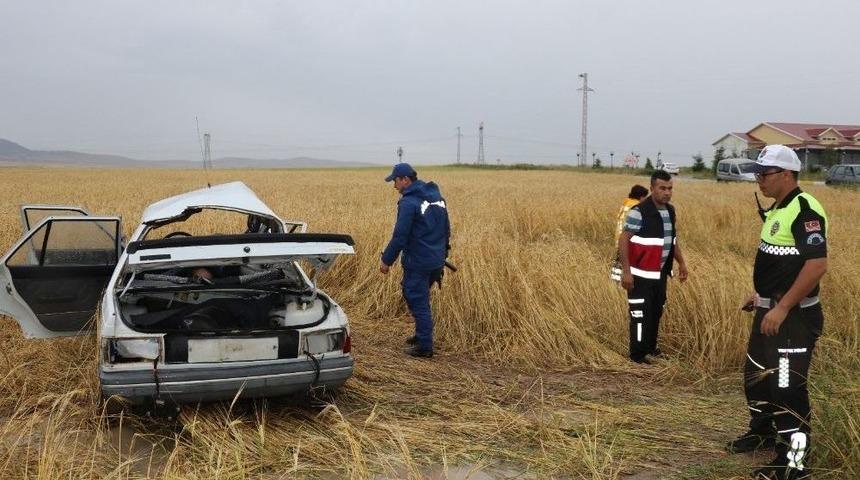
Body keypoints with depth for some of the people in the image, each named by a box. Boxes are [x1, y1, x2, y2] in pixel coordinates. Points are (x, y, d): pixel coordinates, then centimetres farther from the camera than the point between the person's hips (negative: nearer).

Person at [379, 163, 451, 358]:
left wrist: (387, 260, -9)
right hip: (437, 260, 8)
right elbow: (446, 228, 16)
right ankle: (421, 334, 33)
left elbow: (400, 236, -18)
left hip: (418, 262, -8)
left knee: (418, 302, 0)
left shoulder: (409, 202, -16)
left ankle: (424, 346, 5)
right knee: (419, 297, 23)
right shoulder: (436, 196, 9)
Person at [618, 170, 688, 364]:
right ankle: (638, 354, 11)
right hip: (641, 275, -8)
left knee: (656, 312, 17)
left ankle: (651, 347, 33)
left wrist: (681, 263, 18)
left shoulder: (670, 210, 7)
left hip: (660, 274, 8)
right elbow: (623, 241, -18)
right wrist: (626, 271, -22)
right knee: (641, 314, -1)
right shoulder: (639, 212, -18)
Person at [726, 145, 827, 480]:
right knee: (756, 375, 22)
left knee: (787, 387, -6)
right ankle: (763, 432, 41)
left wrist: (782, 308, -26)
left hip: (793, 317, -10)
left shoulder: (804, 210, -19)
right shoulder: (777, 210, 12)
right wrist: (761, 295, 20)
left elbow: (817, 265, -27)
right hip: (770, 311, 10)